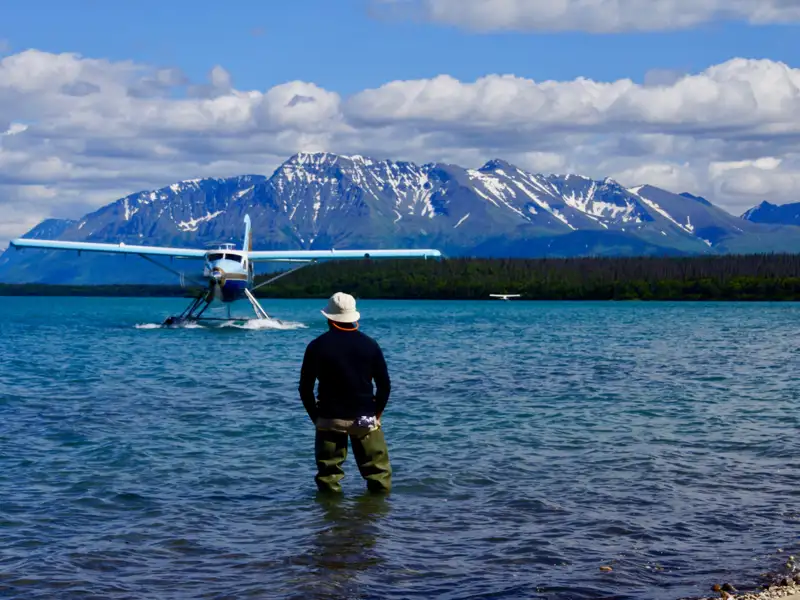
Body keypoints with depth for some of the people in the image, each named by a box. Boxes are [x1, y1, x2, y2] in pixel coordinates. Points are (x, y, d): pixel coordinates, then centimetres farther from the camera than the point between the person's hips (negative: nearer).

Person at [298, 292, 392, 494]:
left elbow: (305, 388, -1)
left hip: (329, 419, 0)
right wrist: (377, 413, 11)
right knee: (378, 470, 7)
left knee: (328, 473, 7)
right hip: (365, 418, 0)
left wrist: (316, 417, 8)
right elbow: (385, 385, 2)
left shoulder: (317, 346, -2)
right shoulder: (369, 345, 1)